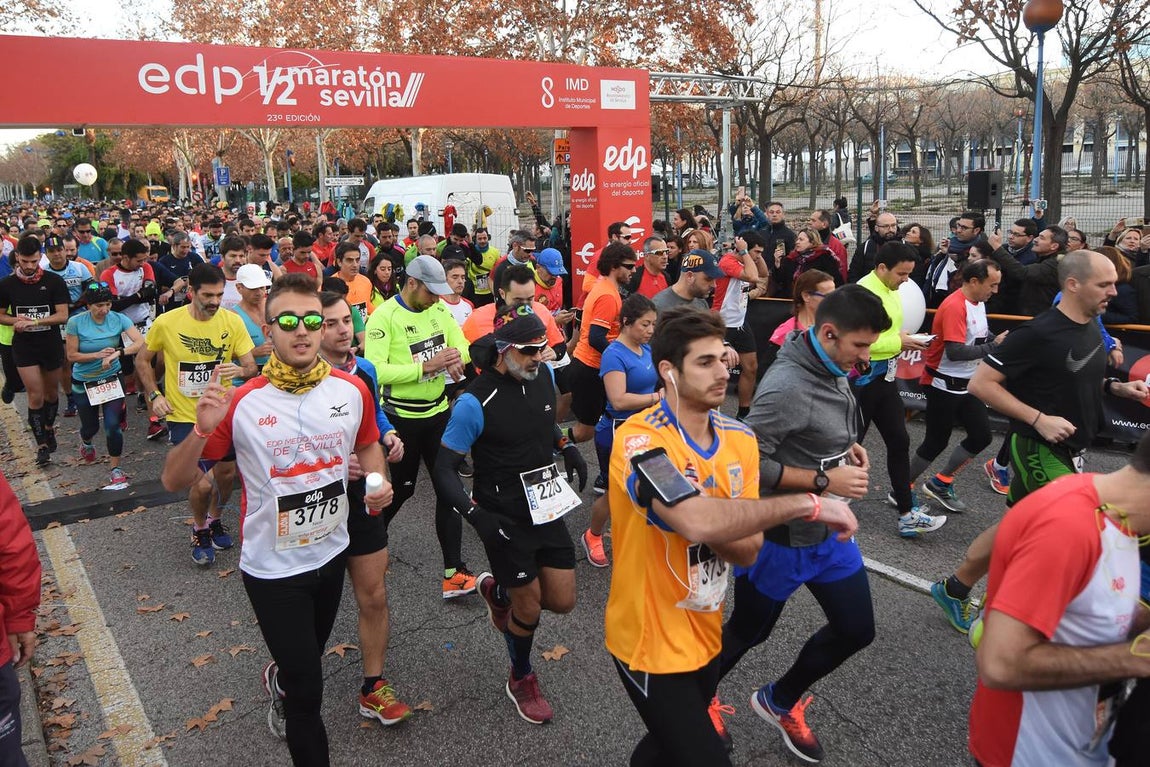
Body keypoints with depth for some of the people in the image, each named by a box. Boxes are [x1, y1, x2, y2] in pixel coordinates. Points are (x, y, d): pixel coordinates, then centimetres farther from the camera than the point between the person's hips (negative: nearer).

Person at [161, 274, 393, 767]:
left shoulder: (352, 390, -10)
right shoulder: (242, 404, -19)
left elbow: (368, 446, 10)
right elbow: (174, 481, -14)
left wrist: (379, 484, -11)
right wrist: (203, 430, -32)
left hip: (331, 553, 5)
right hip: (272, 568, -4)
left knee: (308, 657, 30)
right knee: (307, 692, 4)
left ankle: (278, 680, 64)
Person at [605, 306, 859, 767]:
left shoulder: (740, 439, -2)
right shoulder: (639, 438, -24)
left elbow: (747, 550, -6)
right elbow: (696, 522, -40)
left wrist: (709, 523, -27)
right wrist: (807, 504, -32)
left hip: (705, 635, 7)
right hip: (651, 642, -7)